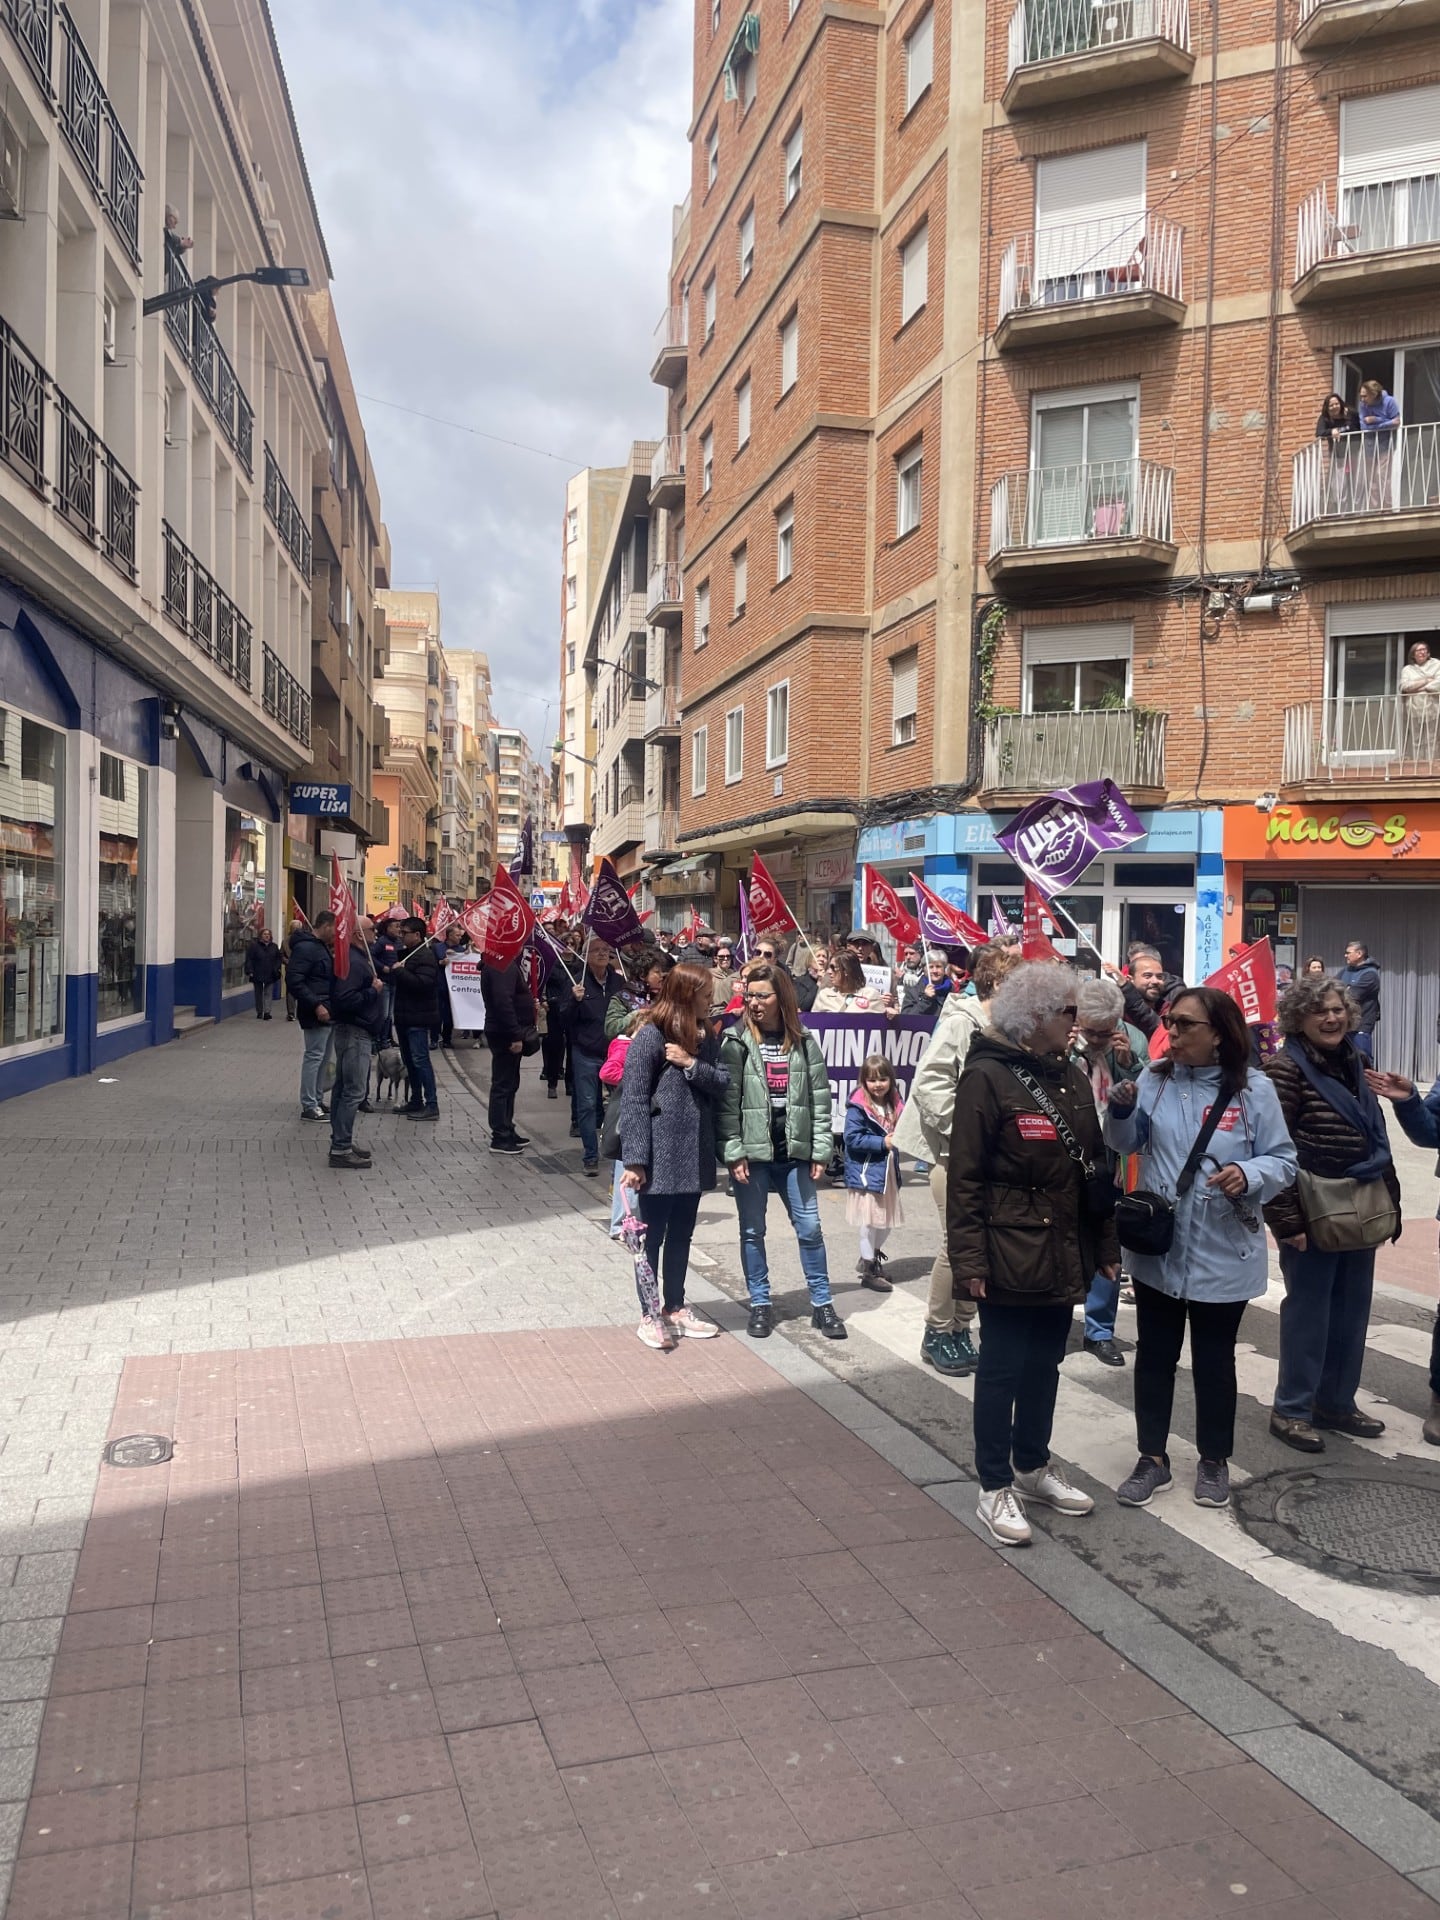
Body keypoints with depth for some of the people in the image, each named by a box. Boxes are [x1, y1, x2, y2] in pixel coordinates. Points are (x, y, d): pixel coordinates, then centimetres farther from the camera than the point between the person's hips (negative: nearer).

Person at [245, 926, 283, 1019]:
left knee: (268, 994, -5)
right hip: (258, 975, -2)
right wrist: (250, 971, -13)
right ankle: (259, 1012, 19)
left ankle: (266, 1012, -9)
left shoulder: (274, 947, 8)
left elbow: (278, 959, 14)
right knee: (259, 994, 9)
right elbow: (249, 959, -6)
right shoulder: (254, 945, -4)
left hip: (270, 975, 2)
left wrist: (277, 968, -1)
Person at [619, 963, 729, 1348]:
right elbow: (633, 1100, -17)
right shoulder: (651, 1036, -14)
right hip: (660, 1156, -7)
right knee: (653, 1236, 6)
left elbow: (723, 1081, 1)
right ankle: (648, 1314, 18)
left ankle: (675, 1307, 30)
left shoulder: (705, 1037, 8)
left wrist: (692, 1064, -17)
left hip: (694, 1154, 7)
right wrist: (635, 1160, -21)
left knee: (681, 1235, 17)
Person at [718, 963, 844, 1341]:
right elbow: (727, 1101, -7)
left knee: (810, 1228, 6)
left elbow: (820, 1098, 4)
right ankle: (760, 1305, 21)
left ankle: (822, 1304, 18)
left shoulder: (804, 1042, 3)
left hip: (794, 1151, 2)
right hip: (752, 1152, -1)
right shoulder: (736, 1042, -4)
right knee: (753, 1230, 8)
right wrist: (733, 1153, -12)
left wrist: (820, 1151, 0)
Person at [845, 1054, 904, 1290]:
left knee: (888, 1219, 15)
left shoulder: (895, 1105, 6)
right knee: (870, 1221, 1)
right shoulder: (858, 1107, -15)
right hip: (866, 1172, -7)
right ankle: (868, 1270, 13)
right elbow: (852, 1138, -19)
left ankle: (872, 1257, 36)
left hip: (888, 1171, 7)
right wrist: (882, 1143, -22)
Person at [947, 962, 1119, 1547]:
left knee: (1045, 1363, 18)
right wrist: (970, 1259, -18)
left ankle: (1033, 1465, 35)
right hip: (1011, 1254, -7)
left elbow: (1094, 1167, 14)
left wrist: (1106, 1246, 12)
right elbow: (965, 1177, -15)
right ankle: (995, 1488, 17)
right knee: (1002, 1367, 4)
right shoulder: (987, 1077, -13)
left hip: (1063, 1253, 7)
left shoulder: (1071, 1078, 9)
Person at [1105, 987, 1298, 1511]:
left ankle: (1214, 1461, 32)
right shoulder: (1155, 1078, -2)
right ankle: (1153, 1457, 27)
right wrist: (1121, 1109, -16)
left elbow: (1283, 1162, -7)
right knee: (1155, 1354, 12)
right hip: (1157, 1248, 2)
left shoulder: (1253, 1089, -10)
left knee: (1214, 1359, 13)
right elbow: (1127, 1143, 4)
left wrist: (1249, 1175, -27)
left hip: (1223, 1255, -2)